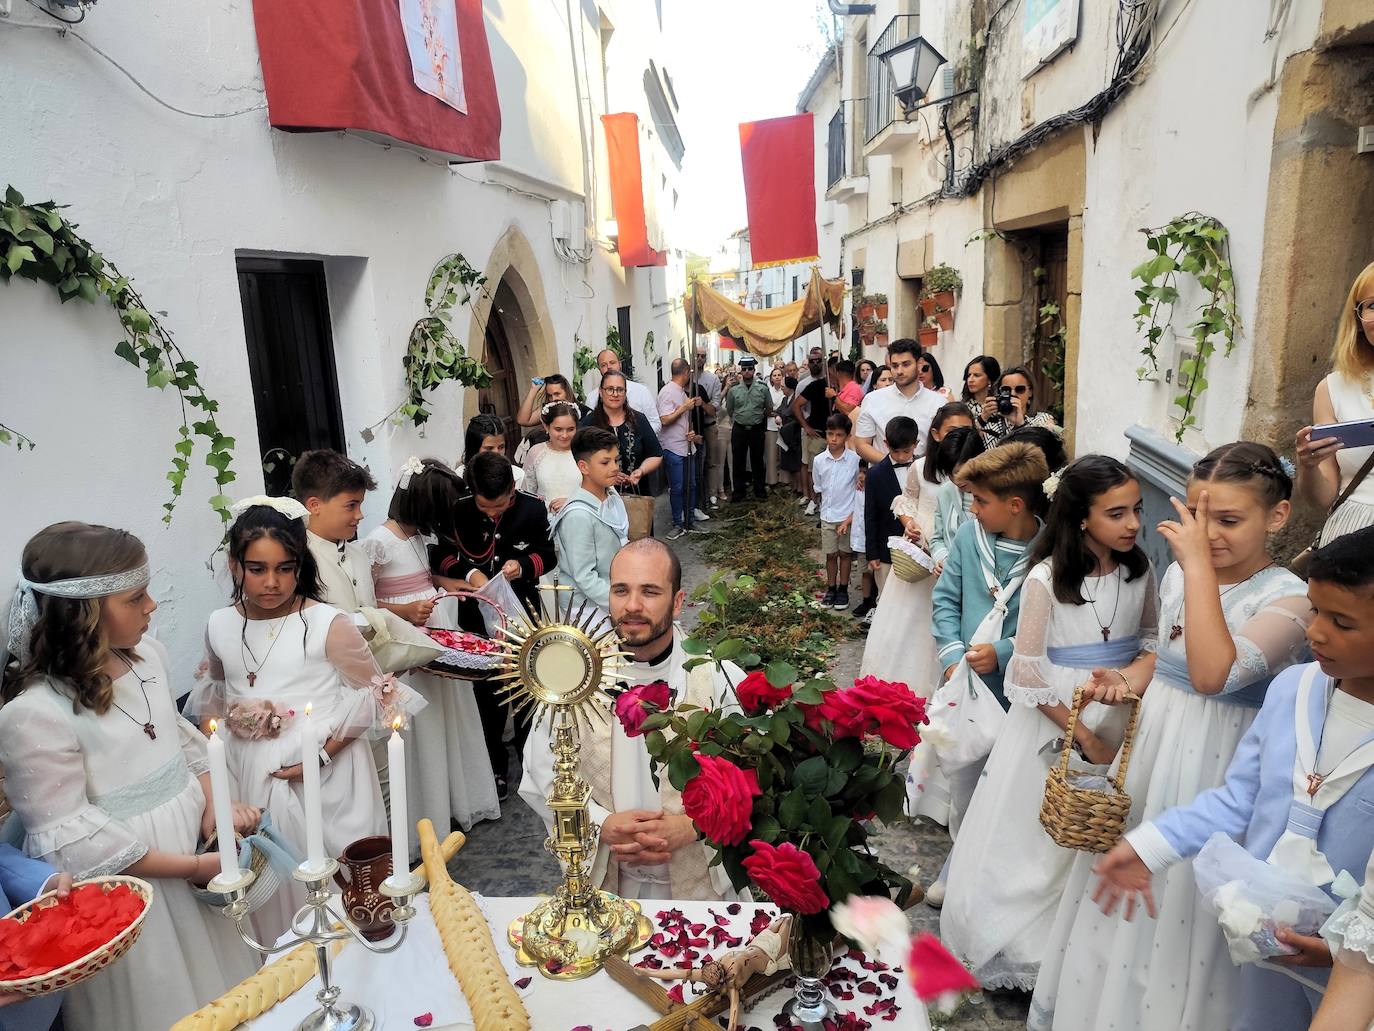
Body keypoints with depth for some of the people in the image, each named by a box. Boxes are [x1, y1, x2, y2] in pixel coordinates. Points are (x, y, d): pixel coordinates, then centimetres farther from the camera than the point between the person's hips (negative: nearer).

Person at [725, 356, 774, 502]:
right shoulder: (734, 390, 0)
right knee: (738, 462, 4)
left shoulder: (762, 388, -3)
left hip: (757, 429, -1)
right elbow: (729, 410, 12)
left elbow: (769, 408, 8)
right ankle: (737, 492, 13)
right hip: (739, 429, 1)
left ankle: (760, 491, 19)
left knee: (757, 461, 9)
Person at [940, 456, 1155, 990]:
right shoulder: (1046, 579, -17)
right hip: (1054, 719, -4)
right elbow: (1027, 674, -14)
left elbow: (1154, 640, 5)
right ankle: (1018, 943, 29)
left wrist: (1132, 674, -18)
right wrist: (1084, 736, -11)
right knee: (1038, 836, 7)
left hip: (1119, 716, 4)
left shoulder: (1139, 570, -3)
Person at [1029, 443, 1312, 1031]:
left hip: (1216, 767, -6)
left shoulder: (1288, 599, -15)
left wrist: (1198, 563, -27)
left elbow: (1213, 674, -31)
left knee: (1180, 908, 4)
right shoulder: (1179, 575, 3)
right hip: (1151, 741, 6)